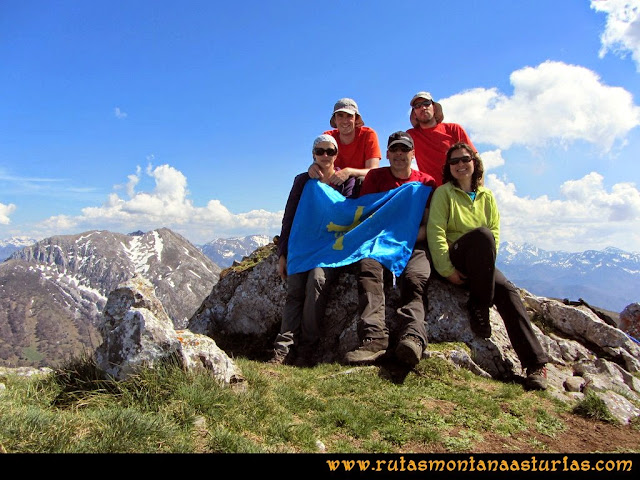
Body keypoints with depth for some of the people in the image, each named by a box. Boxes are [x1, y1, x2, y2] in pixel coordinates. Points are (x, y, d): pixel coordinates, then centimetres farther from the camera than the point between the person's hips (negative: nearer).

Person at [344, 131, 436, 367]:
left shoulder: (426, 182, 16)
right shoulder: (375, 176, 18)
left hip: (413, 244, 0)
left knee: (414, 278, -33)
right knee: (368, 269, -34)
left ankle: (413, 338, -53)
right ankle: (374, 338, -48)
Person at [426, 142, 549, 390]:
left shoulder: (487, 196, 16)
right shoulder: (444, 192, 3)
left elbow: (496, 233, 10)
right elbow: (435, 231, -8)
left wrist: (486, 265, -7)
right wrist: (446, 270, -18)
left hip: (479, 266, 4)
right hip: (453, 259, -4)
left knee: (507, 290, -24)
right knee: (482, 234, -32)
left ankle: (535, 364, -23)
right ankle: (479, 306, -23)